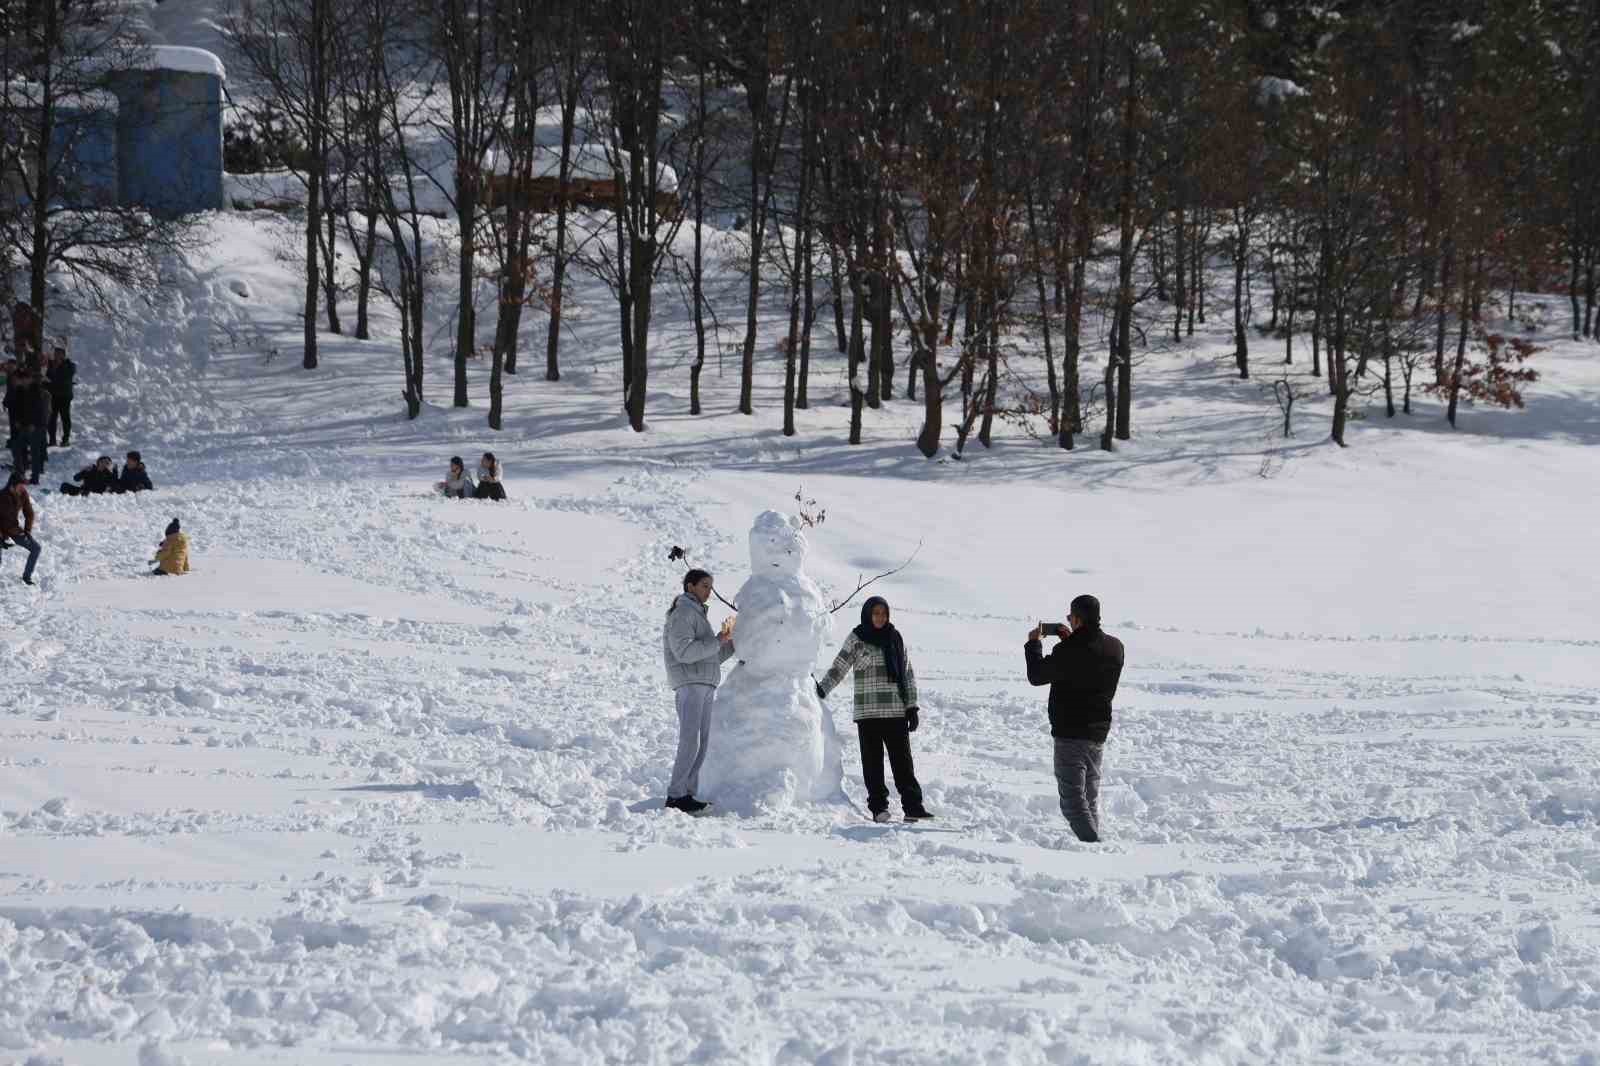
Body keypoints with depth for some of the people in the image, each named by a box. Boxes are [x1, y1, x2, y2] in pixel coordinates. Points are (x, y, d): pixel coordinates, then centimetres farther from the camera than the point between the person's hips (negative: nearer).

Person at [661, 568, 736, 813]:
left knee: (702, 743, 4)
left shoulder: (697, 614, 25)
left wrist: (733, 643, 12)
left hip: (705, 685, 10)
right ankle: (676, 796, -17)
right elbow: (684, 651, -19)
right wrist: (717, 642, -17)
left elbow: (712, 657, 24)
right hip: (689, 684, -10)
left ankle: (688, 793, 4)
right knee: (690, 742, -15)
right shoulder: (682, 613, -6)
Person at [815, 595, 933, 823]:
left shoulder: (895, 638, 11)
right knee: (873, 761, -1)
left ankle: (913, 806, -6)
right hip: (868, 711, -2)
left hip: (896, 710, 2)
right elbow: (839, 668, 0)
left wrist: (912, 707, 8)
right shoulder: (856, 639, 4)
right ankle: (878, 807, 1)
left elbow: (908, 674, 13)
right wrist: (822, 689, -15)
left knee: (902, 759, -4)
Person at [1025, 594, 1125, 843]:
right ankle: (1093, 840, 23)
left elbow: (1036, 676, -9)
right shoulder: (1115, 647, 1)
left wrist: (1033, 643, 4)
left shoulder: (1069, 651, -21)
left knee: (1073, 799, -6)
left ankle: (1092, 844, -18)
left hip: (1071, 733, -7)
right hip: (1099, 732, 7)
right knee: (1091, 797, 20)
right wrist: (1070, 639, 17)